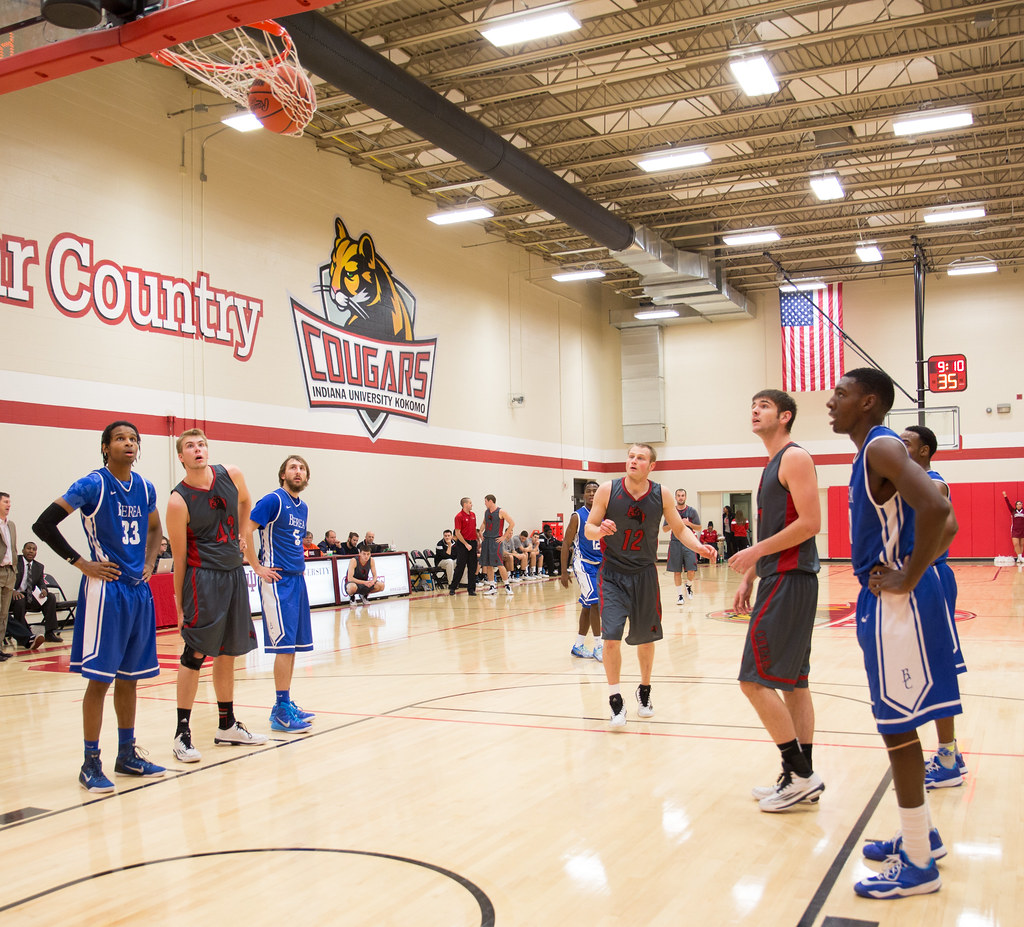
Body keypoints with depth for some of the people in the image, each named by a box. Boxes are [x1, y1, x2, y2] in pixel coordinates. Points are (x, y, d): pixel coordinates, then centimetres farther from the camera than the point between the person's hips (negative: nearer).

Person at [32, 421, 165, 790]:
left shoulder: (145, 489, 8)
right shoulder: (92, 485, -10)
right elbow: (43, 525, -12)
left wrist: (149, 563, 11)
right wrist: (81, 563, -12)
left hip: (138, 590, 6)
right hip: (105, 589, -6)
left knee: (129, 676, 13)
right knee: (100, 677, -3)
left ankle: (127, 755, 24)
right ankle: (91, 764, 7)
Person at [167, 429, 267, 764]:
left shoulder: (231, 475, 1)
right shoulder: (179, 501, -13)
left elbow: (244, 502, 25)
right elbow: (179, 558, -8)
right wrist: (179, 604, -5)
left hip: (234, 573, 6)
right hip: (203, 577, -6)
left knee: (228, 652, 13)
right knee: (195, 653, -7)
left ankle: (227, 726, 24)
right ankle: (182, 733, 1)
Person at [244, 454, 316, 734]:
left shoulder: (303, 508, 15)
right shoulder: (273, 500, -9)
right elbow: (245, 530, -16)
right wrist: (258, 568, -16)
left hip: (297, 579, 8)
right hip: (278, 580, -8)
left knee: (293, 645, 10)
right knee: (284, 644, -9)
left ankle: (284, 705, 18)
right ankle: (281, 712, -4)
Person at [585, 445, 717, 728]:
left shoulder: (661, 495, -6)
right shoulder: (607, 490, -11)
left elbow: (680, 529, 5)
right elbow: (588, 528, -4)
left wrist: (700, 547, -14)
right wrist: (600, 530, -28)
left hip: (645, 573, 2)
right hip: (613, 574, -2)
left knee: (646, 637, 12)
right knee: (611, 636, -14)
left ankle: (644, 691, 36)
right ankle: (615, 700, 2)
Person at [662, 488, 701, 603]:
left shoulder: (692, 511, 2)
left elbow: (699, 528, 4)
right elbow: (664, 528, 8)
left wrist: (689, 523, -13)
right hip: (675, 543, 1)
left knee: (691, 571, -8)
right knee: (677, 571, 2)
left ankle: (689, 585, 23)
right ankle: (679, 595, 13)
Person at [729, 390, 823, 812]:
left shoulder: (795, 457, -10)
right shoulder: (773, 465, 20)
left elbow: (810, 523, -19)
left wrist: (755, 552, -17)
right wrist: (748, 580, 19)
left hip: (789, 582, -10)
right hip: (779, 579, 10)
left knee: (755, 680, -10)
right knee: (792, 681, 12)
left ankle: (801, 774, -3)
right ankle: (801, 777, 18)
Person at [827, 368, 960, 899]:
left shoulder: (881, 448, -15)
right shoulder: (873, 452, 15)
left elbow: (935, 508, -31)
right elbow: (945, 523, 21)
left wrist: (907, 579, -23)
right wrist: (909, 570, 11)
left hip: (895, 604, -10)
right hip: (885, 600, 10)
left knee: (897, 727, -3)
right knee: (896, 723, 18)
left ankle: (918, 865, 8)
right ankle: (920, 835, 31)